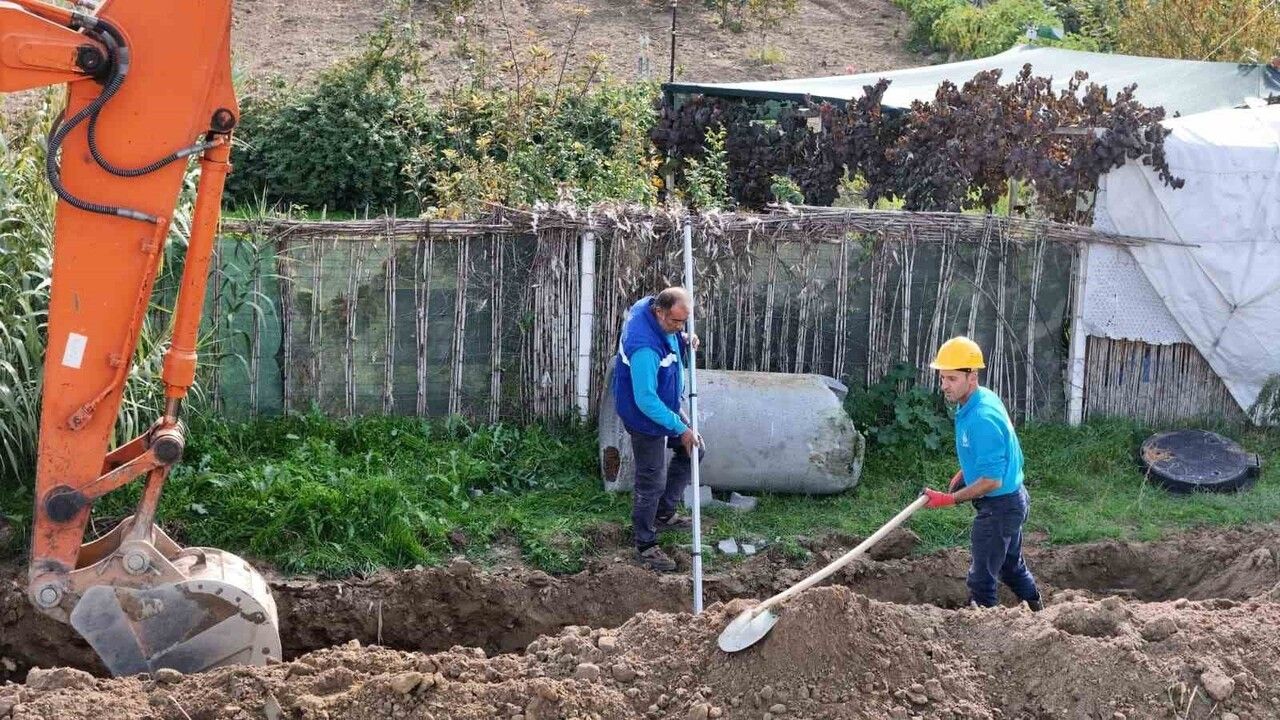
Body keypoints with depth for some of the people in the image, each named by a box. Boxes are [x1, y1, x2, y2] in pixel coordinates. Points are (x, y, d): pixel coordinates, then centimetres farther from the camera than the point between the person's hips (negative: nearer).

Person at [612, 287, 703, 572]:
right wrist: (681, 429, -27)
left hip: (665, 404, 9)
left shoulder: (656, 313, -11)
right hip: (645, 417, -9)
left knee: (692, 450, 21)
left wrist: (684, 343, -9)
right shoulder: (644, 347, -38)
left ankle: (664, 513, 33)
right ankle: (646, 547, 15)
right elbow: (646, 401, -34)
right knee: (652, 482, 0)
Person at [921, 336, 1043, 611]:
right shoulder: (981, 399, 2)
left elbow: (991, 481, -28)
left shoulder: (982, 419, -29)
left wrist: (950, 498, -23)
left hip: (999, 506, -10)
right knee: (1012, 565, 27)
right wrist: (962, 476, 7)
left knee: (982, 578, -1)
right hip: (1013, 500, 11)